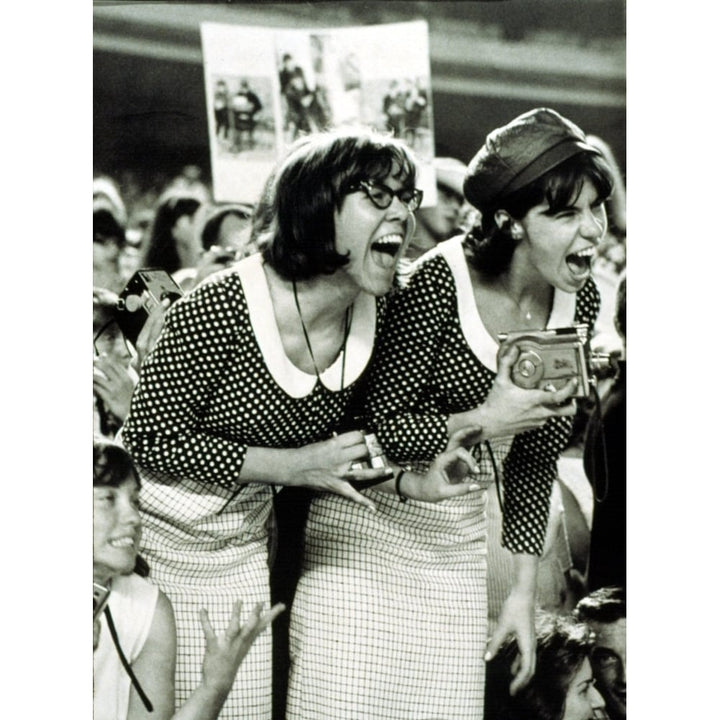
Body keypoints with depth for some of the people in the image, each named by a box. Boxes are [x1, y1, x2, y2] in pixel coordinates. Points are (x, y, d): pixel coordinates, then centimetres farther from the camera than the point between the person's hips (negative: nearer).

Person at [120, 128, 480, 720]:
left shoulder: (375, 314, -7)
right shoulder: (221, 307, -27)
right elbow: (151, 438, -21)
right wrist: (292, 465, -27)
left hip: (244, 547, 6)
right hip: (159, 540, -6)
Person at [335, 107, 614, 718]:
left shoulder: (579, 299, -3)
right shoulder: (441, 282, -21)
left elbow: (537, 454, 5)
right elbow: (381, 425, -17)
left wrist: (525, 589, 5)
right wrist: (488, 420, -29)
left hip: (461, 537, 5)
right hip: (376, 523, -5)